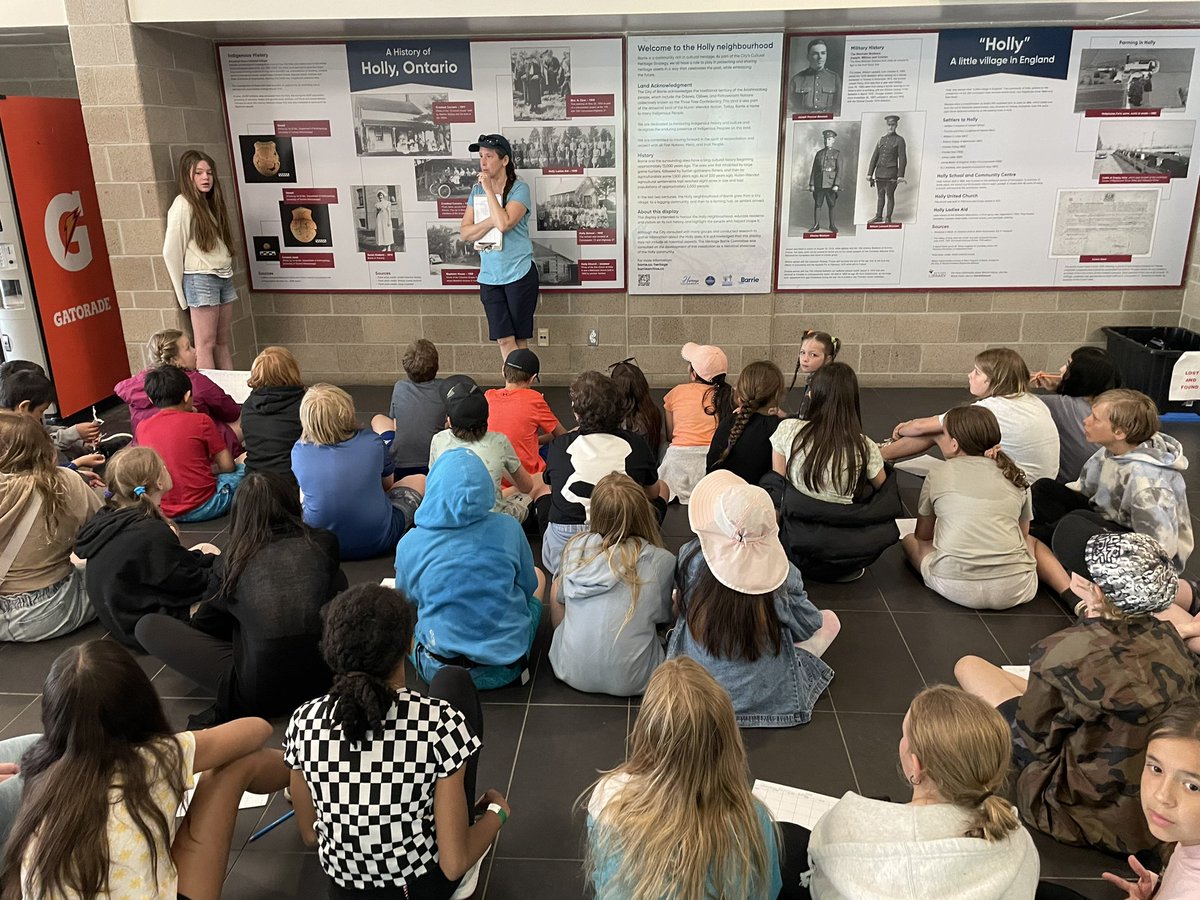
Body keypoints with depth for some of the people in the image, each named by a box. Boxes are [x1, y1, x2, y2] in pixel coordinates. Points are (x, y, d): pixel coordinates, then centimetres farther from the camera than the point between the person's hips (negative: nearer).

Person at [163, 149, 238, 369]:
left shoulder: (210, 203, 16)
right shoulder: (183, 205, -7)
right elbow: (171, 251, -8)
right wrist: (182, 295, -4)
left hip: (224, 277, 7)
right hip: (201, 279, -7)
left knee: (222, 343, 8)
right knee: (206, 345, -4)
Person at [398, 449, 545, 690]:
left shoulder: (410, 544, -12)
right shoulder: (508, 528, -12)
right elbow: (528, 587, 3)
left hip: (438, 670, 1)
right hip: (507, 665, 0)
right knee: (538, 575, 23)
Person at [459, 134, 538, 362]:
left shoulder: (519, 189, -7)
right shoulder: (477, 190, 8)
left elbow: (504, 223, -23)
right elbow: (464, 233, 0)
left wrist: (489, 190, -15)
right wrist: (492, 221, -15)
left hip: (520, 274, -4)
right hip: (489, 277, 4)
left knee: (520, 339, 4)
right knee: (503, 339, 2)